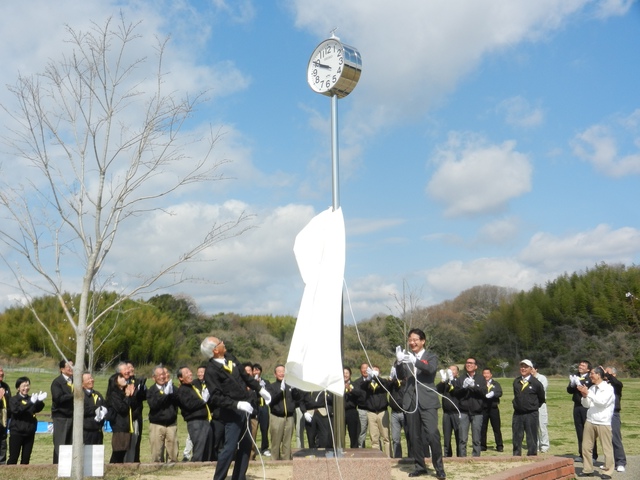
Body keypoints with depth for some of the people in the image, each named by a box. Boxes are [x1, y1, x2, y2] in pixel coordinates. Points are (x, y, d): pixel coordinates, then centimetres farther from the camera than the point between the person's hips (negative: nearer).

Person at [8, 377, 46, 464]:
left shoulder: (31, 398, 9)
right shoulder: (13, 399, -3)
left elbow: (38, 409, -6)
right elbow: (16, 410, -22)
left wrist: (40, 401, -27)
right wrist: (30, 402, -33)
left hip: (29, 433, 4)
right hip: (17, 432, -4)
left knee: (26, 457, 8)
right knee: (13, 457, -1)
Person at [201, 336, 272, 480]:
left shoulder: (230, 358, 7)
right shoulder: (211, 371, -17)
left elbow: (245, 375, 18)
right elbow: (216, 397, -21)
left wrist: (260, 389, 19)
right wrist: (237, 404, -27)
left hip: (245, 408, 8)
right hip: (232, 413, -8)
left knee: (246, 445, 13)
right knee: (230, 447, -5)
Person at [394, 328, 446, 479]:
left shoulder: (431, 357, 4)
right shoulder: (407, 358, 12)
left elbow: (431, 368, -18)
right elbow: (401, 376, -1)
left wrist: (414, 361, -33)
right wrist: (399, 361, -20)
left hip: (427, 401, -4)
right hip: (411, 401, 4)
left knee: (432, 434, -13)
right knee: (414, 436, 7)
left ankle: (439, 468, -2)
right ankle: (419, 467, 18)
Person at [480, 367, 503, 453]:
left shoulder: (496, 384, 11)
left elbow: (500, 393, -5)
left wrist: (493, 394, -24)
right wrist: (484, 395, -23)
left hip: (494, 408, 0)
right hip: (483, 408, 0)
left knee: (496, 428, 0)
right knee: (482, 428, 4)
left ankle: (499, 446, 6)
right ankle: (482, 445, 12)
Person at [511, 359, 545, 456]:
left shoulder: (536, 383, -7)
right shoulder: (516, 382, 5)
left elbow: (541, 398, 4)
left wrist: (535, 407, 11)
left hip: (531, 415, -4)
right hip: (517, 414, 4)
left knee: (532, 439, 3)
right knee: (516, 438, 9)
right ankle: (516, 457, 17)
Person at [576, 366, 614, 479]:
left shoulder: (608, 388, -7)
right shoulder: (591, 388, 10)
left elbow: (602, 402, -21)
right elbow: (586, 405, 12)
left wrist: (588, 393, -20)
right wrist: (584, 395, -6)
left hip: (603, 423, -6)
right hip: (590, 421, 6)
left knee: (607, 448, 1)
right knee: (586, 447, 8)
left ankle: (607, 471, 11)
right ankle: (587, 469, 18)